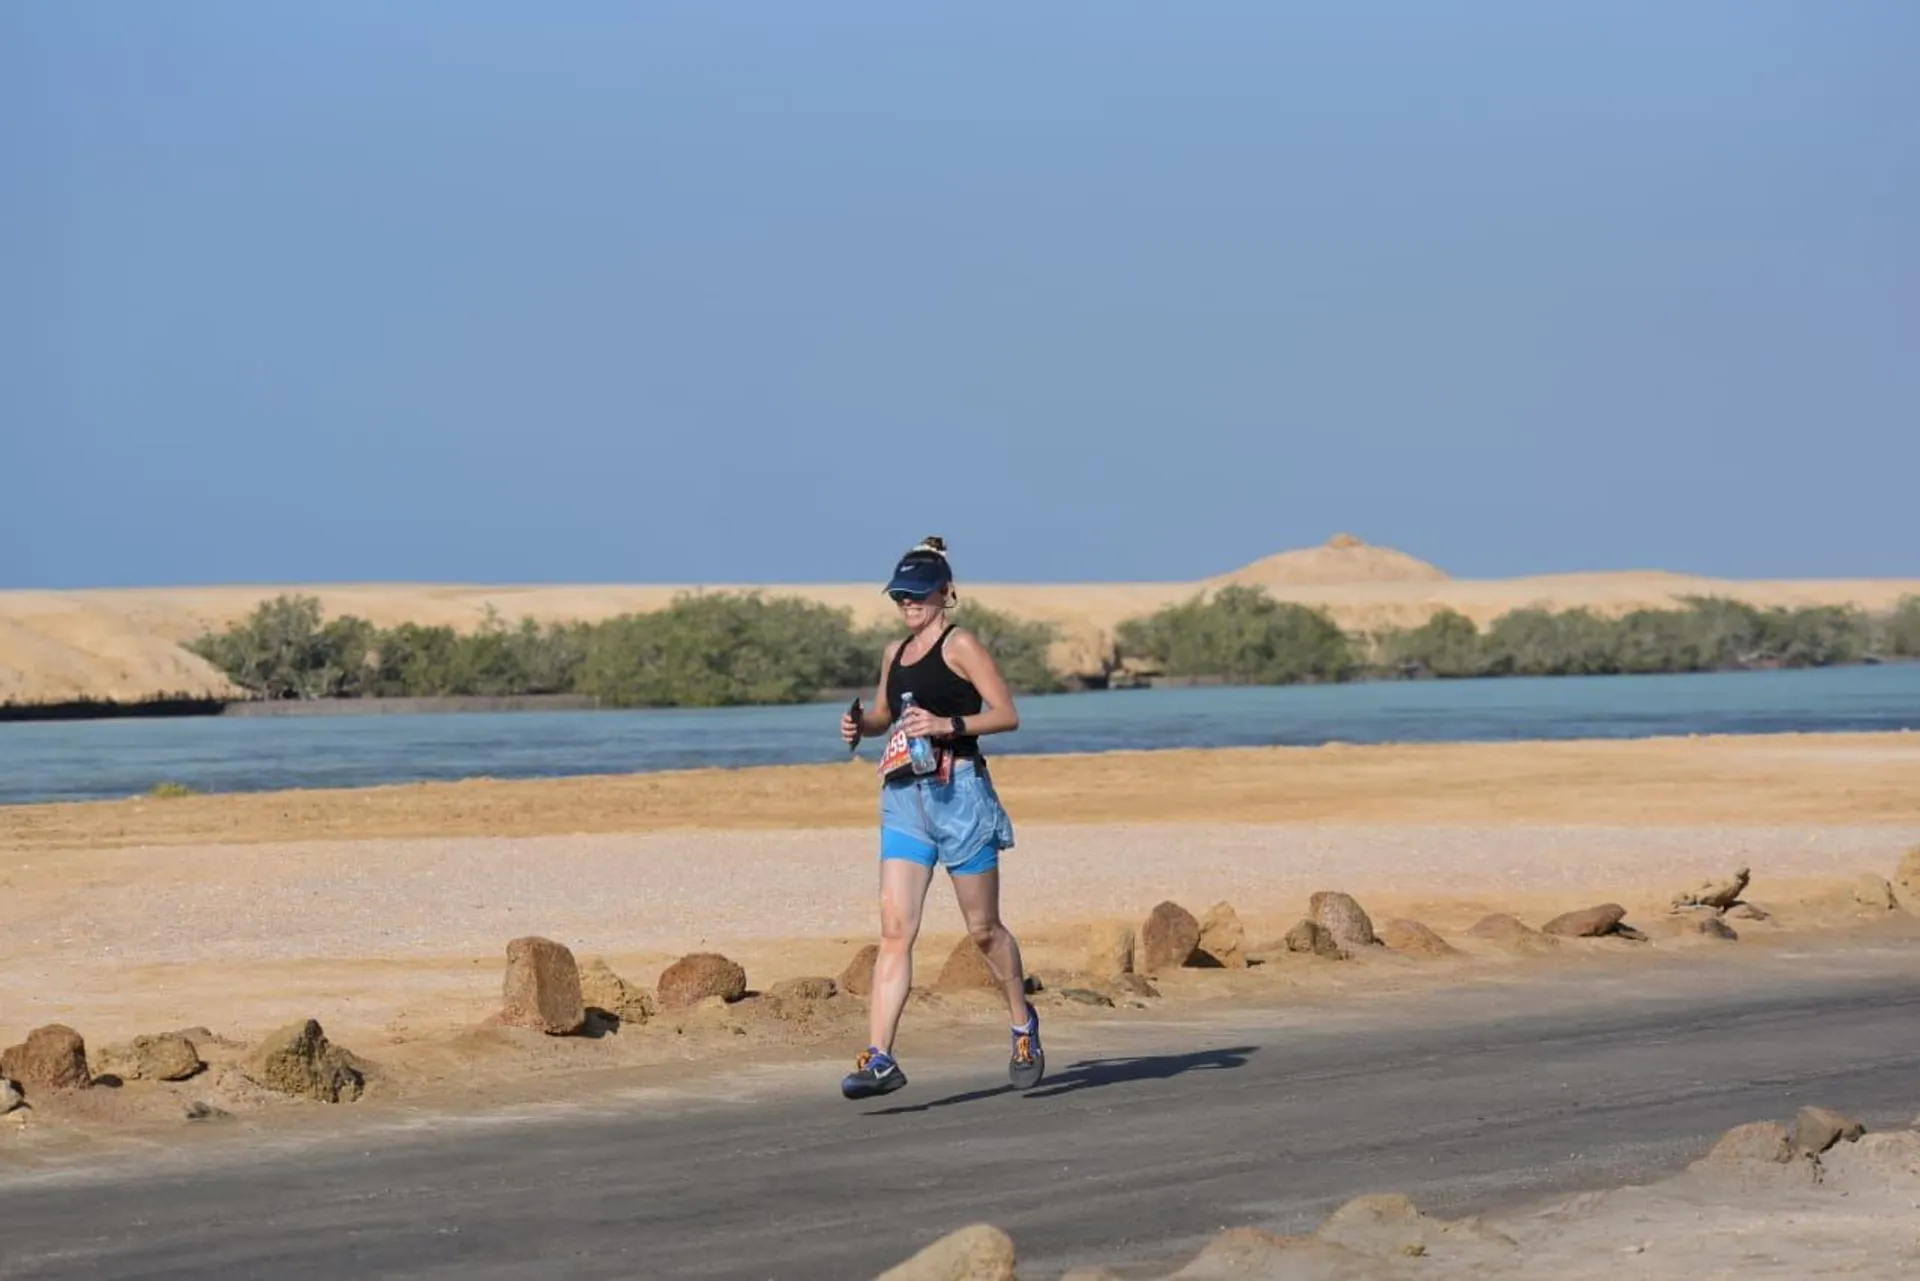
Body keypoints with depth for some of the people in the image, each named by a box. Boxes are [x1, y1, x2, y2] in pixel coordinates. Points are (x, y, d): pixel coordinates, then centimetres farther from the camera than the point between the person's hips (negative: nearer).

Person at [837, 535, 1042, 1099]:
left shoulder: (961, 645, -3)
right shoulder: (895, 653, 16)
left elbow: (1007, 715, -8)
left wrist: (948, 725, -21)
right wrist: (859, 725, 9)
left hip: (959, 793, -5)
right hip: (904, 798, 5)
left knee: (983, 928, 7)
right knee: (894, 929, -8)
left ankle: (1023, 1023, 32)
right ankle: (879, 1058, -16)